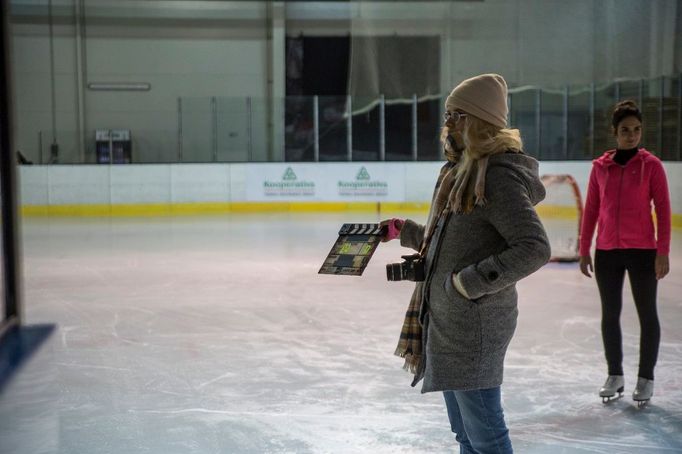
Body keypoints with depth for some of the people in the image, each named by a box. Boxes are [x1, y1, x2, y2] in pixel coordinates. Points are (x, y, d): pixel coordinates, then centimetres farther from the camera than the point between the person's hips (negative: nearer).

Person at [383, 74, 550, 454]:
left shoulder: (498, 178, -17)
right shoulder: (463, 172, 13)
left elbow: (535, 248, -24)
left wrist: (471, 281, -24)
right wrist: (404, 232, 18)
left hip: (474, 326, -10)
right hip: (447, 321, 10)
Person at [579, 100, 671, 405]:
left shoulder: (651, 165, -4)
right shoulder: (600, 166, 3)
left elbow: (663, 209, -5)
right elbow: (591, 210, 8)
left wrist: (663, 252, -10)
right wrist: (584, 249, 6)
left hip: (642, 251, -3)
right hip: (606, 252, 3)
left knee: (647, 314, 6)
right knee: (610, 314, 10)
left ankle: (646, 378, 17)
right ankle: (615, 375, 24)